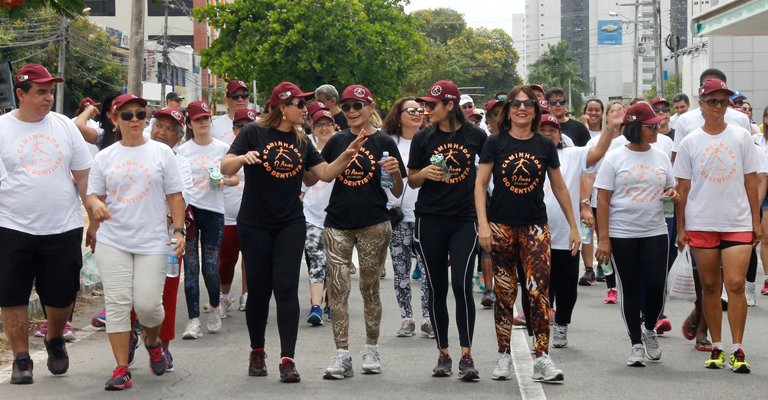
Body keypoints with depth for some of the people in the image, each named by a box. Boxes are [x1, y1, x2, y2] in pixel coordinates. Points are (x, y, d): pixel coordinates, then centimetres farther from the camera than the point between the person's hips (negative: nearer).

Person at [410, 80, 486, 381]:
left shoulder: (475, 136, 1)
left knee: (462, 285, -13)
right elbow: (412, 181, 10)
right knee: (437, 289, 5)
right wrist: (425, 173, -12)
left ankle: (466, 356, -8)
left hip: (464, 220, -2)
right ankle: (443, 354, 15)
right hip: (429, 220, 2)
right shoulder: (423, 138, 4)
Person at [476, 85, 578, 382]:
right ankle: (504, 356, 17)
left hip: (535, 226, 1)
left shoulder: (545, 145, 5)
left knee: (539, 288, -12)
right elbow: (480, 183, 0)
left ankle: (542, 358, -10)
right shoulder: (496, 143, 1)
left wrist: (573, 226, 12)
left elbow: (559, 187, 12)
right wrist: (483, 224, -9)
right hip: (501, 227, 0)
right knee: (505, 292, 6)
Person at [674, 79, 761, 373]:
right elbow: (683, 187, 6)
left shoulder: (741, 137, 4)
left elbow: (750, 180, 7)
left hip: (738, 222, -1)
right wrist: (680, 227, 3)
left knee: (736, 284, -9)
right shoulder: (689, 142, 3)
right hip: (701, 223, 1)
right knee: (710, 286, 6)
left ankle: (737, 350, -3)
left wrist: (756, 220, 4)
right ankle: (716, 347, 16)